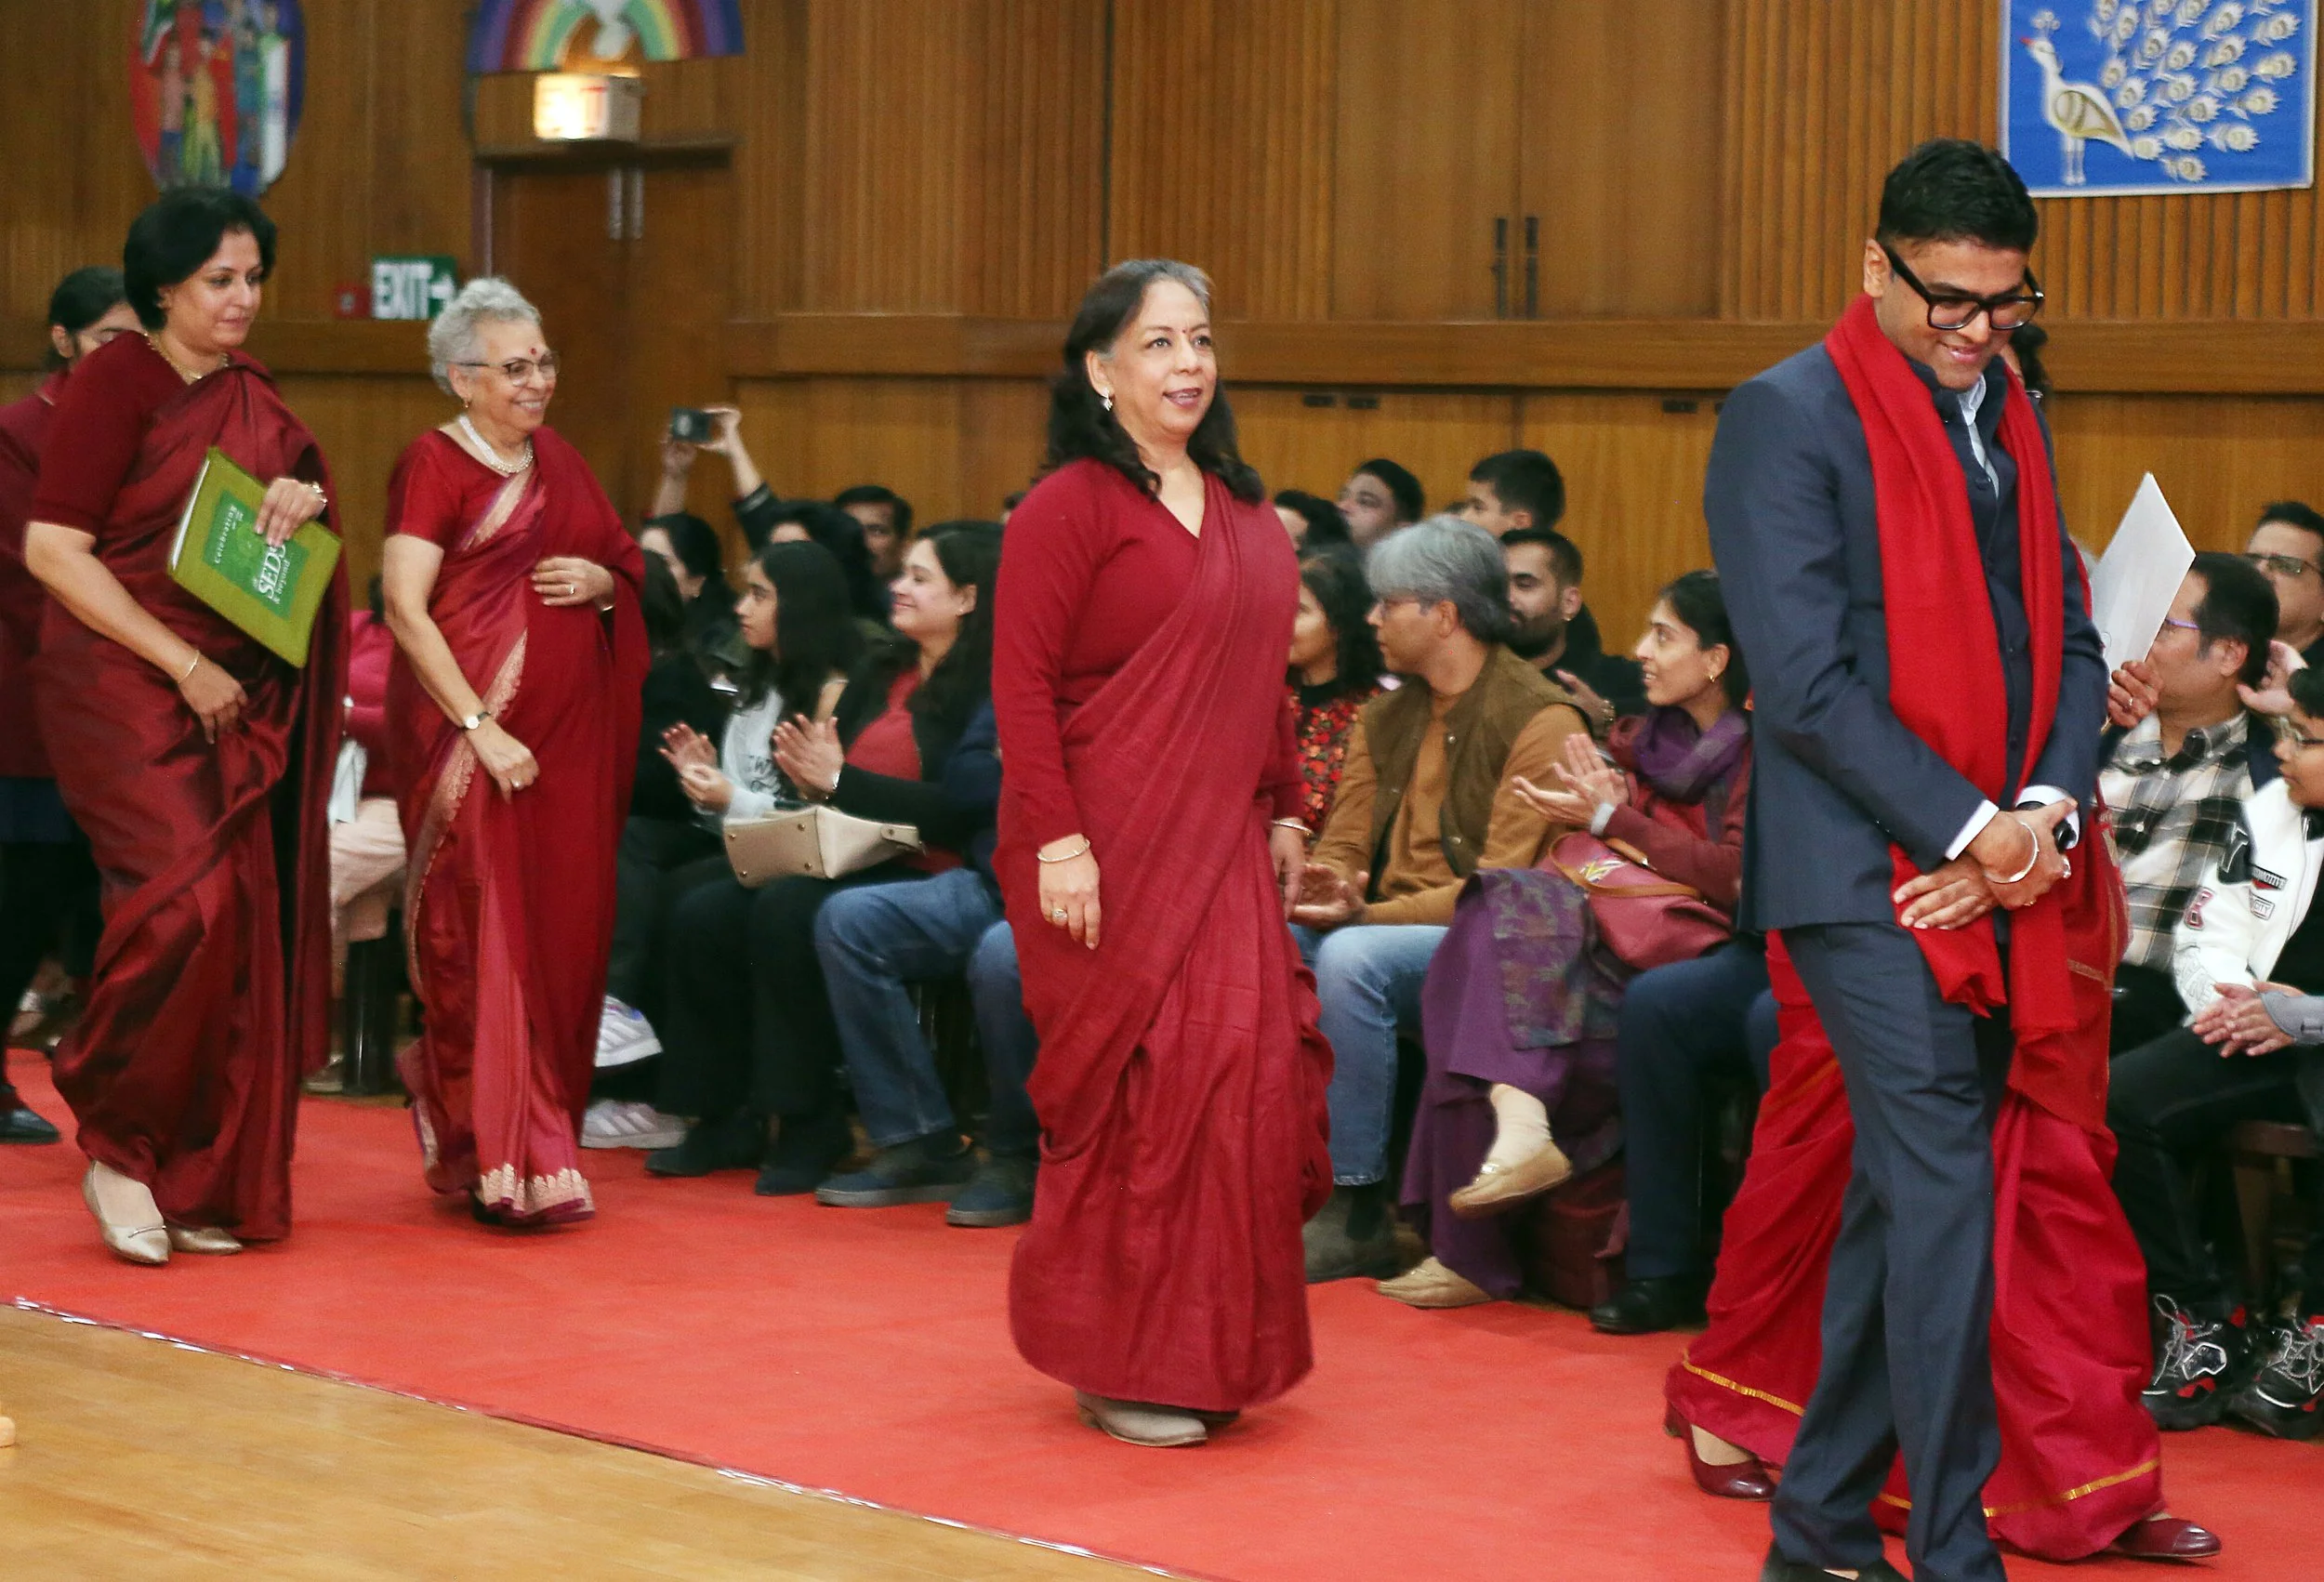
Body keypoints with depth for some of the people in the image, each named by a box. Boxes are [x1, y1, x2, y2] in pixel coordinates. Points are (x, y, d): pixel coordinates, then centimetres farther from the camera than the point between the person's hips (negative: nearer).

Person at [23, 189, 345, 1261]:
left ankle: (203, 1179, 11)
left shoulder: (250, 396, 14)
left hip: (241, 700, 7)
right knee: (186, 899, -20)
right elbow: (52, 550, -11)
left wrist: (305, 500, -2)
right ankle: (119, 1147, -4)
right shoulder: (114, 382, -6)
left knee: (243, 925, 1)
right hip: (127, 689, -6)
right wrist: (185, 665, -15)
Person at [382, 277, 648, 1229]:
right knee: (487, 936, -6)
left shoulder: (557, 458, 15)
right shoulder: (435, 464, -5)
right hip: (474, 730, -6)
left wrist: (604, 582, 0)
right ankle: (508, 1166, -1)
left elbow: (626, 569, 25)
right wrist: (482, 728, -20)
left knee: (565, 930, 6)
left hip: (572, 731, 6)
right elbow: (404, 607, -13)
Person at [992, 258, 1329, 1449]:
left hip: (1224, 848, 7)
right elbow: (1023, 681, -12)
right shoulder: (1070, 506, -7)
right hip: (1111, 853, -7)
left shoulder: (1244, 511, 14)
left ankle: (1208, 1351, 18)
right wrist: (1055, 838, -18)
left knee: (1245, 1080, 4)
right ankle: (1115, 1363, 10)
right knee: (1132, 1091, -3)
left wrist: (1284, 813, 17)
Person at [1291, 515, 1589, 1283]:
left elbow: (1502, 885, -15)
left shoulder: (1541, 721, -9)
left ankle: (1358, 1210, -26)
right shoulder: (1386, 717, 16)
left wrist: (1365, 914, -23)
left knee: (1351, 958, -34)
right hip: (1382, 927, 7)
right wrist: (1320, 891, -12)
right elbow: (1342, 846, 14)